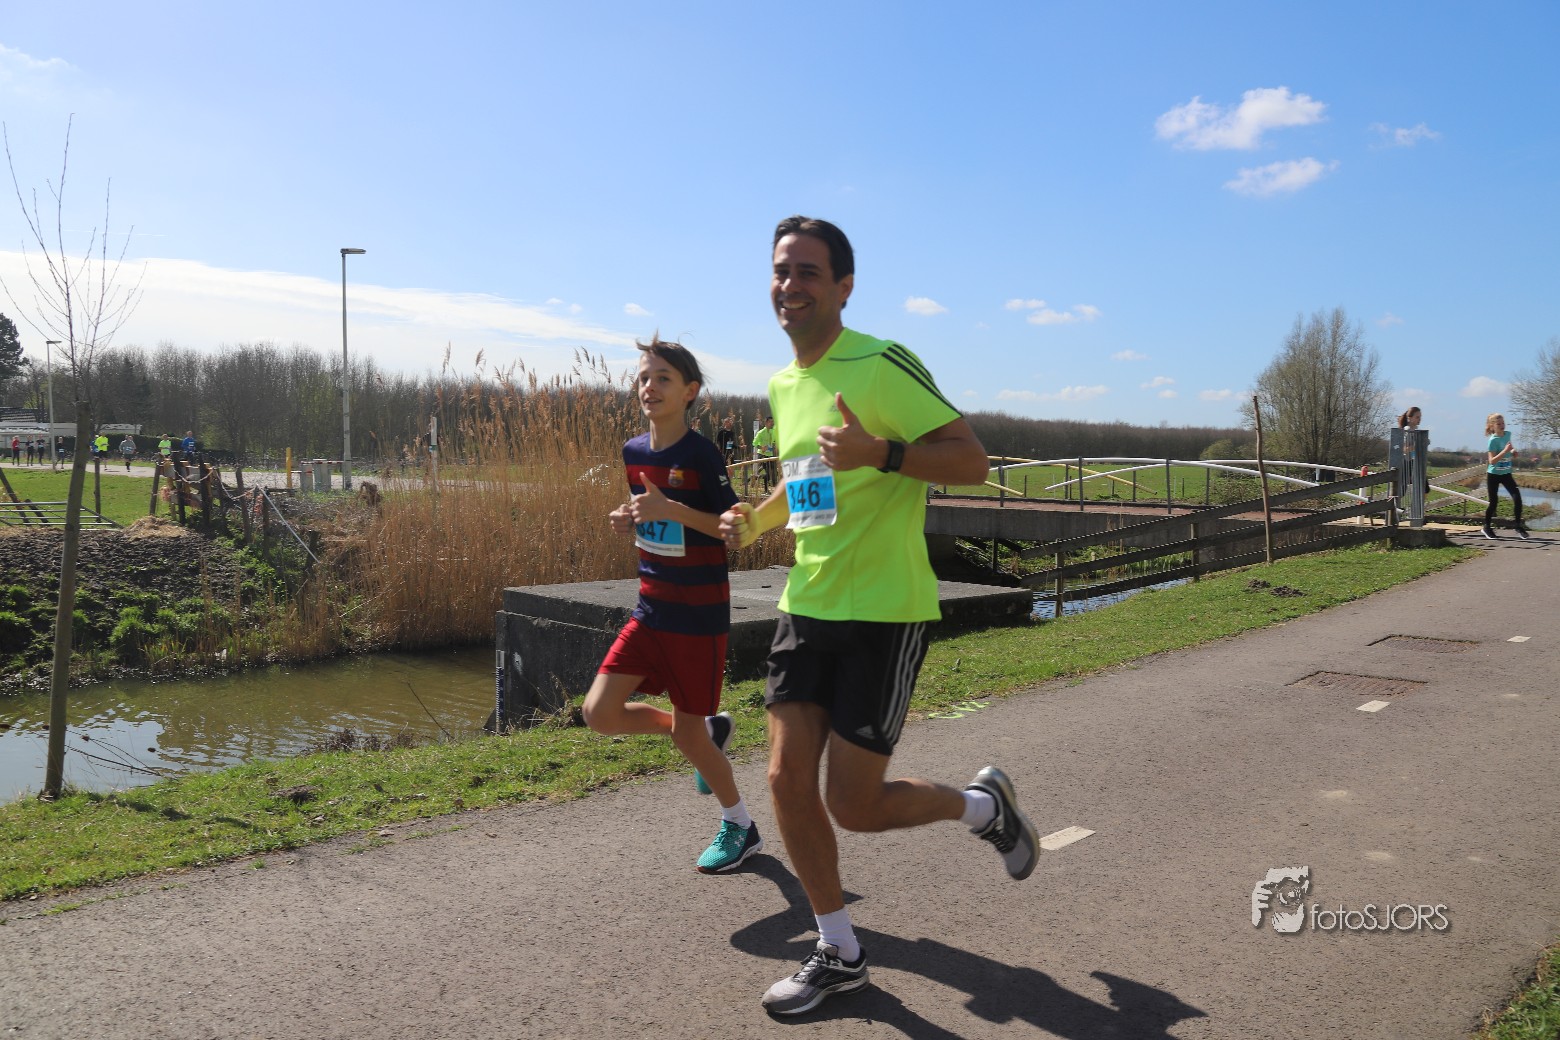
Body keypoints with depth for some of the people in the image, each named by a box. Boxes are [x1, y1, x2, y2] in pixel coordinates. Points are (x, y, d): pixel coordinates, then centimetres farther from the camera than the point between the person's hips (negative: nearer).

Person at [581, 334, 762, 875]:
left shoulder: (701, 454, -14)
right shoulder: (634, 451, 6)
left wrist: (671, 510, -26)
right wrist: (630, 520, -2)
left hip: (699, 613, -7)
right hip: (651, 608, 7)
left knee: (688, 735, 2)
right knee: (600, 713, -1)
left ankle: (740, 826, 27)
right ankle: (710, 731, 22)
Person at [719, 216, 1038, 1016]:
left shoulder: (882, 364, -12)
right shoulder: (782, 386, 12)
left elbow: (970, 459, -15)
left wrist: (881, 453, -30)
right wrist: (756, 520, 8)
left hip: (883, 613, -7)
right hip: (807, 606, 7)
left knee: (854, 806, -3)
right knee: (787, 782, 3)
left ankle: (984, 805, 28)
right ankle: (839, 954, 23)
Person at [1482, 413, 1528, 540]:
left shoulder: (1508, 434, 1)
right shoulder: (1493, 440, -18)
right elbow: (1492, 461, -24)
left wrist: (1513, 451, 2)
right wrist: (1505, 450, -32)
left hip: (1506, 473, 5)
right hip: (1493, 474, -5)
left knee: (1517, 497, -9)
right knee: (1493, 502, 2)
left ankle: (1519, 527, 0)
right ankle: (1487, 527, 20)